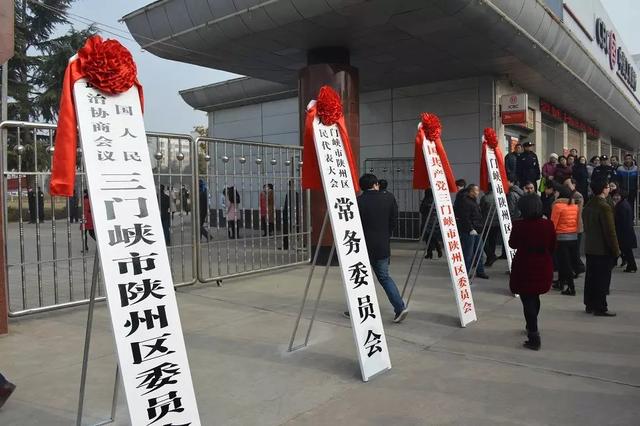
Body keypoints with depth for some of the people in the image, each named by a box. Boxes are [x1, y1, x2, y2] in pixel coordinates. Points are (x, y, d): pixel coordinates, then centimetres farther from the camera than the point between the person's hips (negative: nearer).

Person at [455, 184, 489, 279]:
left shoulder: (474, 201, 18)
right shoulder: (465, 202, -14)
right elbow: (465, 218, -20)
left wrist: (480, 227, 20)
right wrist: (471, 229, -21)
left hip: (476, 231, 10)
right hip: (468, 232, -10)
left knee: (479, 252, 13)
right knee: (468, 253, -4)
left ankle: (480, 271, 20)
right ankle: (465, 272, 4)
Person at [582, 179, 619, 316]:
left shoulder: (588, 206, 8)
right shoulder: (604, 207, -18)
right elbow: (610, 231, -18)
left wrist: (590, 242, 17)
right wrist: (616, 250, -11)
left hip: (589, 248, 8)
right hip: (603, 250, -8)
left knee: (590, 278, 13)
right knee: (602, 279, -1)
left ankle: (590, 305, 21)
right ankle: (600, 308, 4)